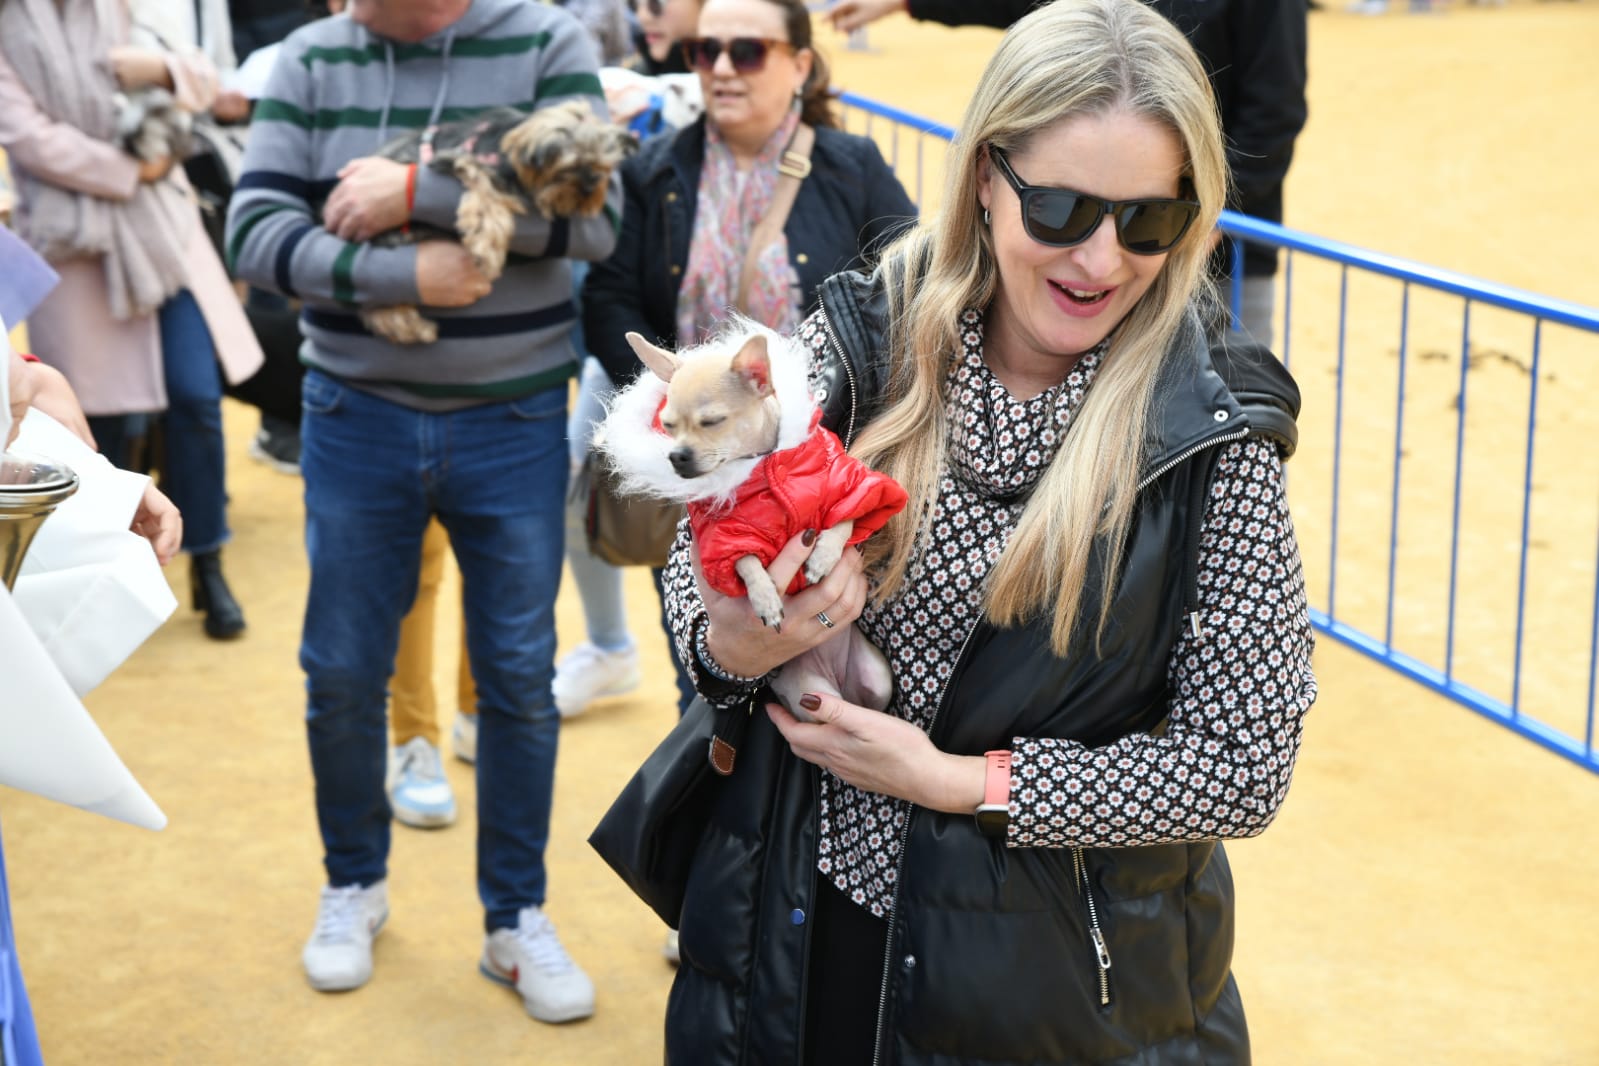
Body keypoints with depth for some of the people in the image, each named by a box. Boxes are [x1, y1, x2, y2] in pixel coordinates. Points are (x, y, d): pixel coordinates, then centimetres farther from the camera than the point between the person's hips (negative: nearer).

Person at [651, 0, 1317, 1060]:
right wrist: (733, 647, -22)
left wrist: (954, 780, -18)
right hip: (799, 928, 3)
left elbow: (1245, 763, -13)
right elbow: (703, 562, 1)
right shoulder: (856, 343, -9)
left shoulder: (1213, 444, -15)